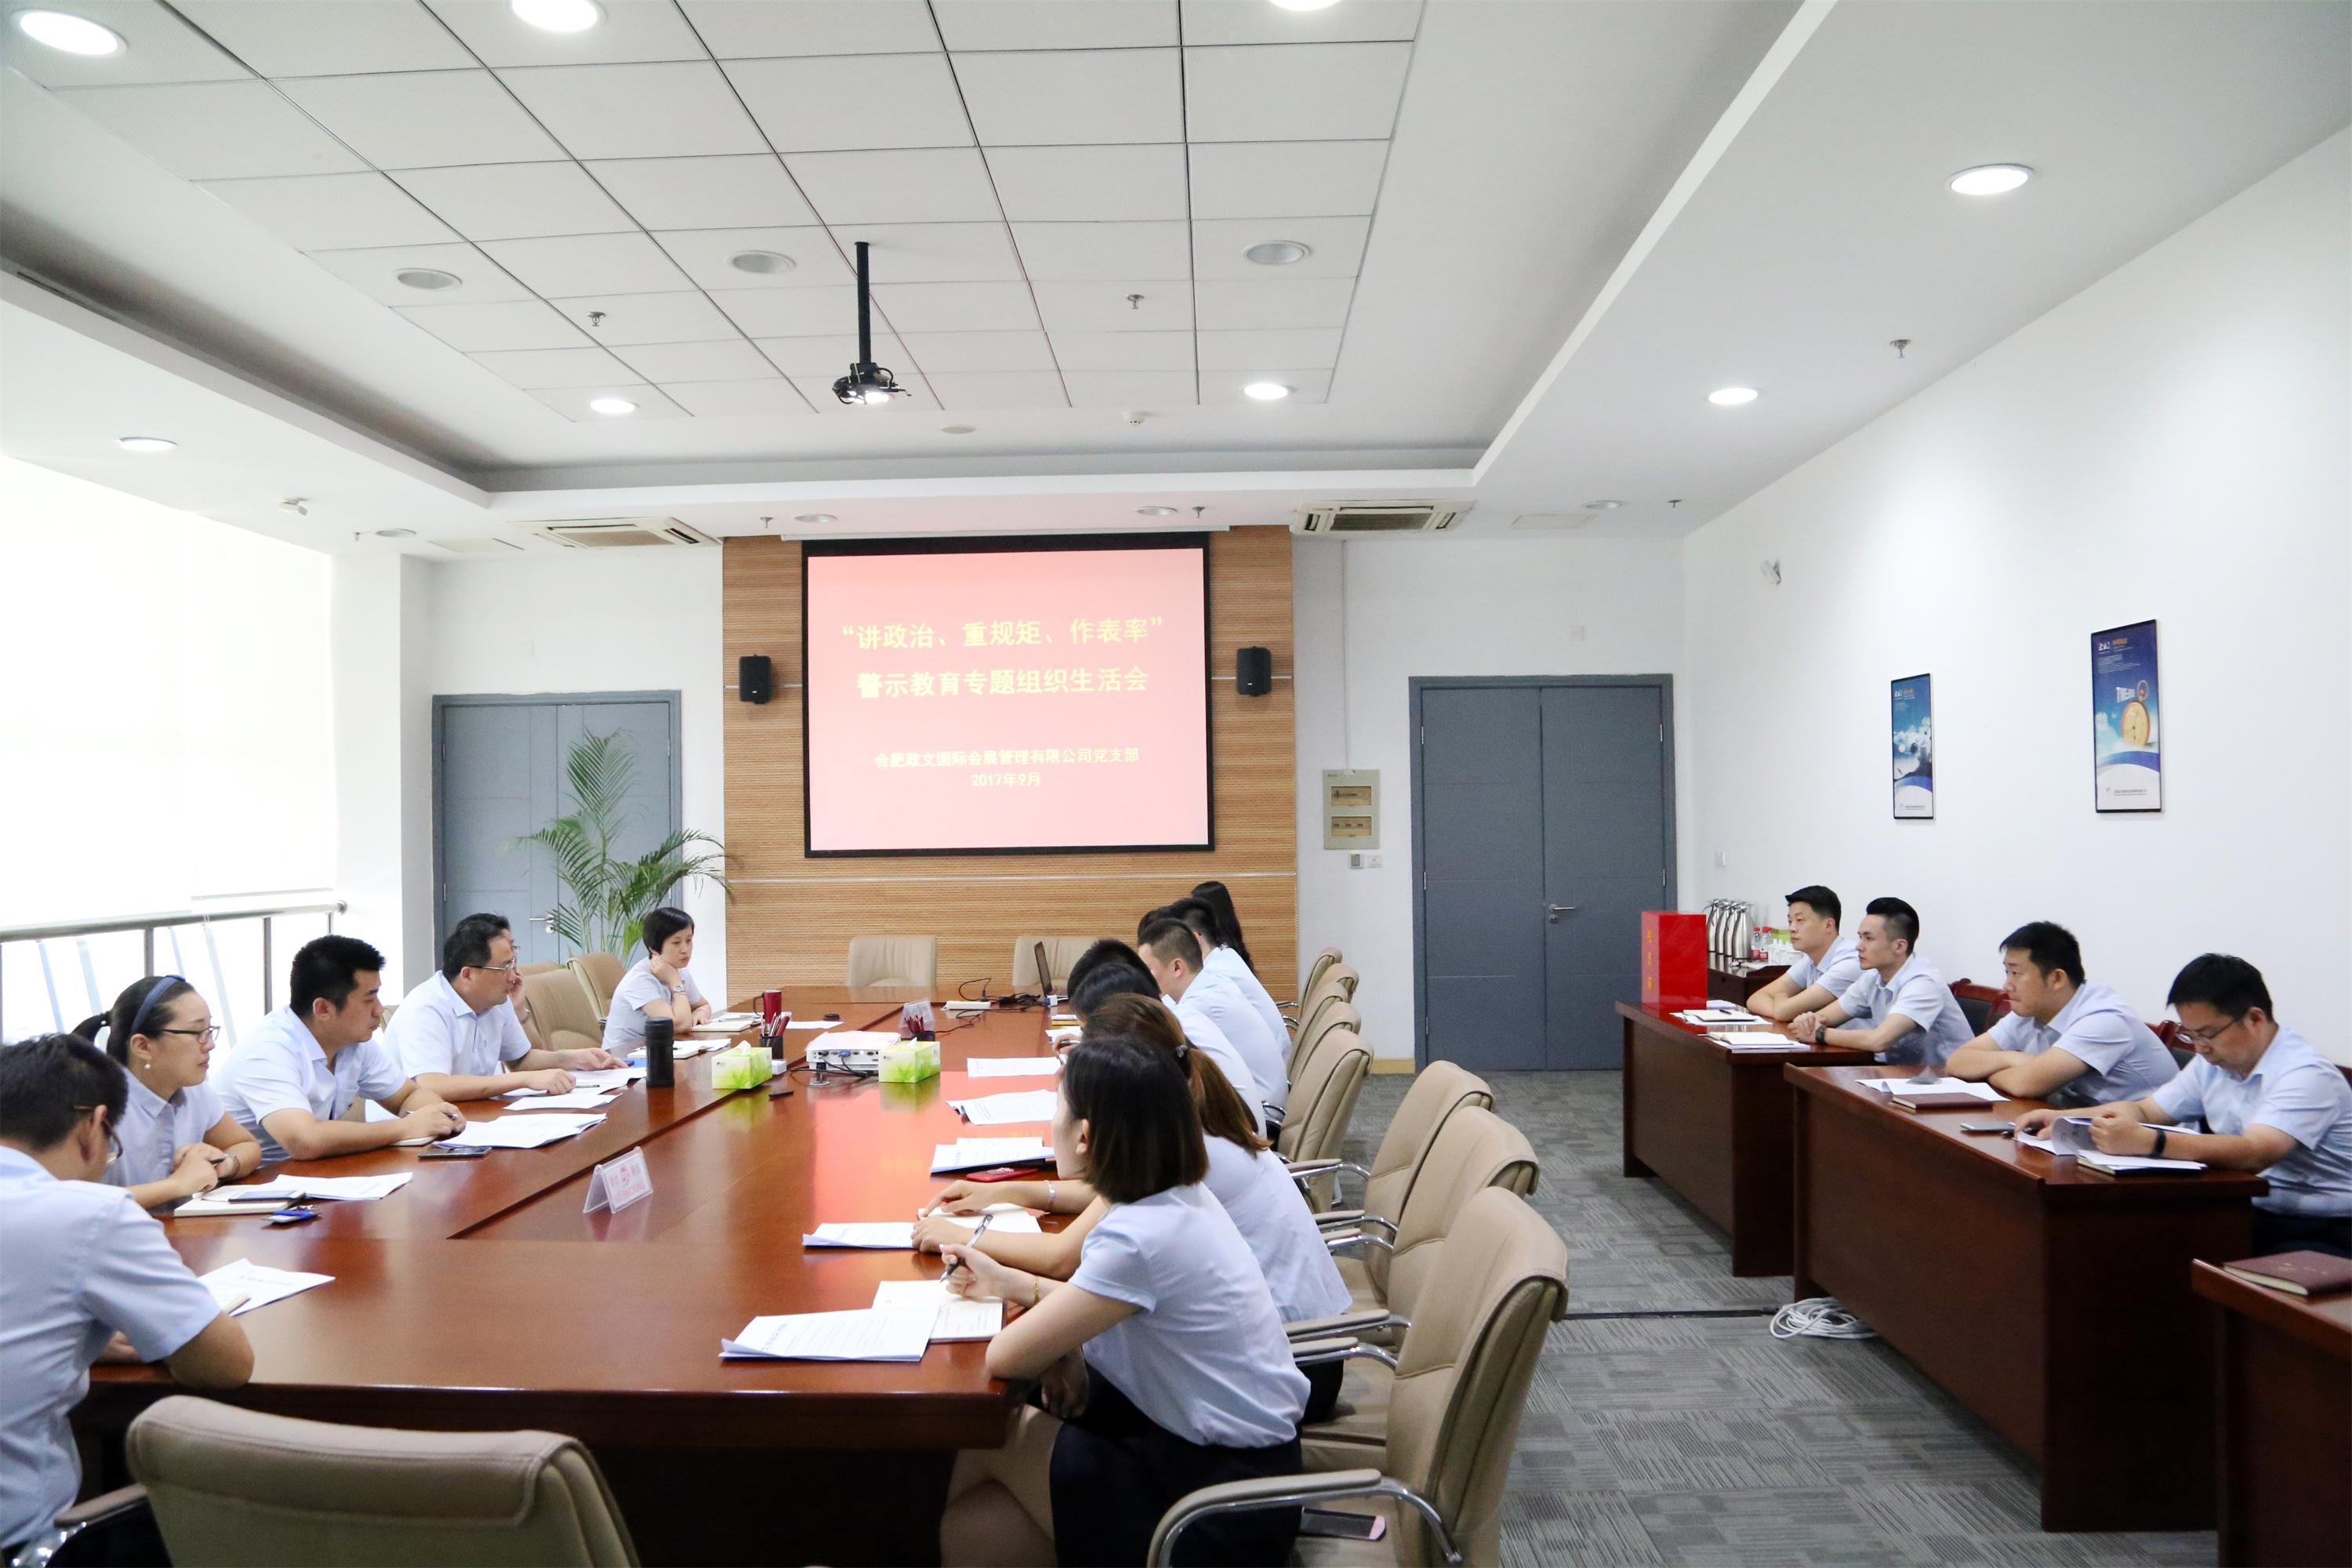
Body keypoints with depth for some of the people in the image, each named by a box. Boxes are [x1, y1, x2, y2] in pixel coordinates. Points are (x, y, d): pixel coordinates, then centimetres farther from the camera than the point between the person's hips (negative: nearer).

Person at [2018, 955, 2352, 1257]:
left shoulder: (2307, 1075, -16)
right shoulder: (2214, 1062, 10)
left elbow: (2255, 1153, -32)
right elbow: (2144, 1110, 16)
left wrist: (2145, 1142, -41)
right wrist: (2065, 1119, -2)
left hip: (2319, 1232, -7)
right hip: (2248, 1215, 7)